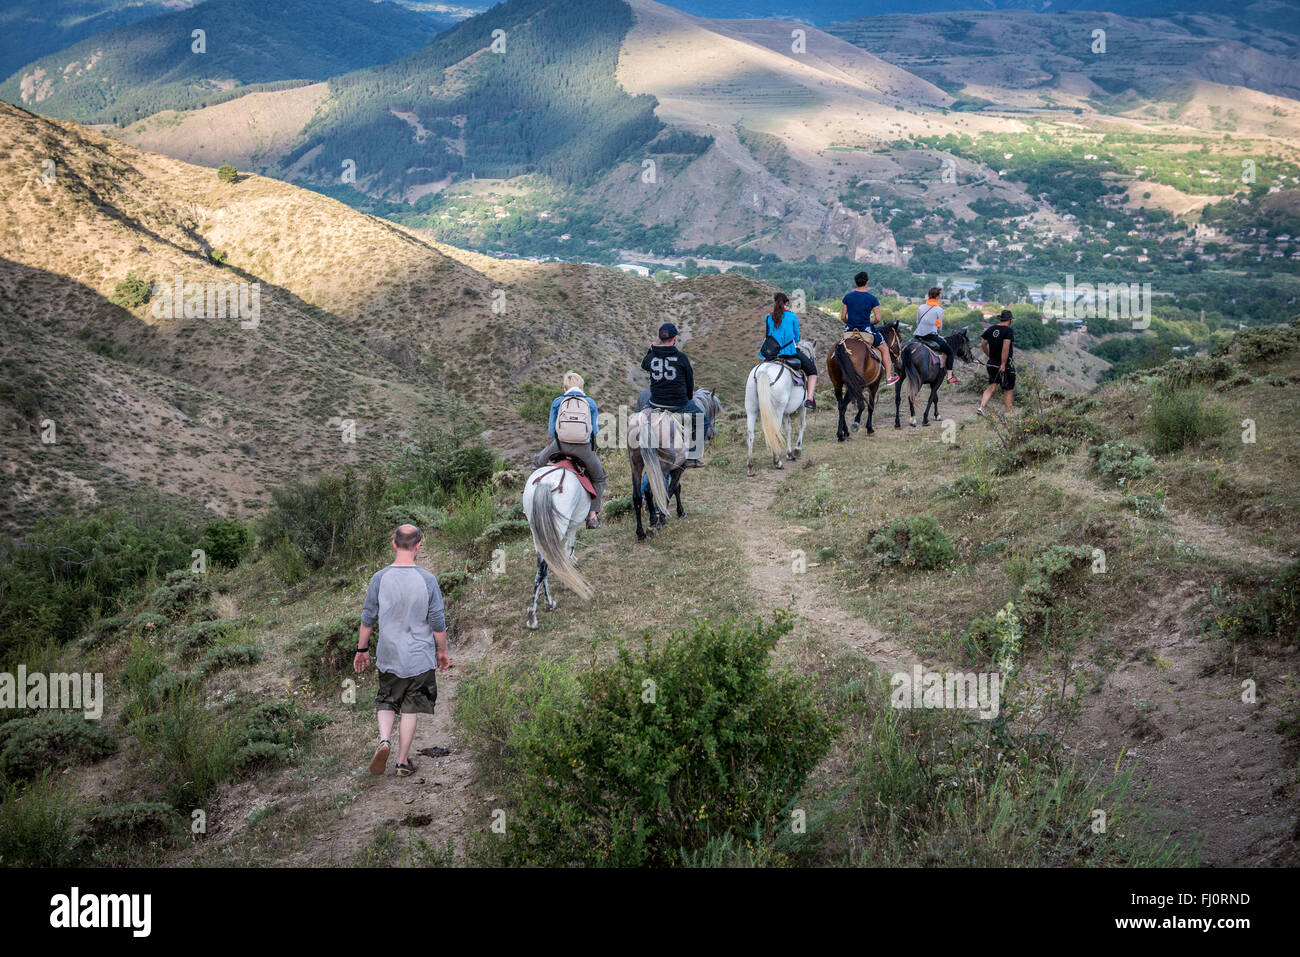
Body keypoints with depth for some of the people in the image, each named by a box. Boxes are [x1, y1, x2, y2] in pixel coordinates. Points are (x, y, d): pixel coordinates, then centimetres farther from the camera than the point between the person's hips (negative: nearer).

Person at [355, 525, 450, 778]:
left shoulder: (379, 578, -8)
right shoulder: (427, 580, -11)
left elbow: (368, 618, 0)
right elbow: (438, 623, -6)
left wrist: (362, 649, 13)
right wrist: (442, 652, 9)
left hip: (389, 657, 1)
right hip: (420, 657, -1)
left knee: (386, 702, 17)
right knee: (410, 709, 10)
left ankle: (384, 740, -8)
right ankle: (403, 762, 14)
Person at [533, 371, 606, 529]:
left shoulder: (558, 402, 13)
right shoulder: (591, 403, 14)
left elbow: (551, 430, 10)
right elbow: (595, 430, 9)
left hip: (560, 444, 0)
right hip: (584, 448, 0)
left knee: (537, 463, 30)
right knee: (599, 478, 23)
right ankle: (593, 515, 13)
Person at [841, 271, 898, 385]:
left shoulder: (848, 297, 0)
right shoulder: (872, 298, -7)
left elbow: (842, 317, 1)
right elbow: (878, 319, -8)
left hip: (850, 330, 3)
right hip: (866, 329, -3)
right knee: (884, 349, 16)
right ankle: (888, 377, 16)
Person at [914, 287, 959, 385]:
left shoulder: (921, 307, 10)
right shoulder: (939, 309, -3)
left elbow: (917, 322, 13)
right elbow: (940, 326, 1)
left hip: (919, 335, 5)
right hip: (931, 336, -5)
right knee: (949, 352, 8)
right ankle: (950, 376, 2)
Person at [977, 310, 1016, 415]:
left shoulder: (990, 329, 5)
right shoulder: (1008, 331, -15)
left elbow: (983, 345, 11)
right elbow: (1006, 348, -25)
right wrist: (1003, 364, -23)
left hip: (992, 364, 6)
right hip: (1005, 366, -6)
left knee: (991, 387, 14)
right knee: (1008, 390, 7)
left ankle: (981, 407, -2)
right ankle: (1008, 413, 15)